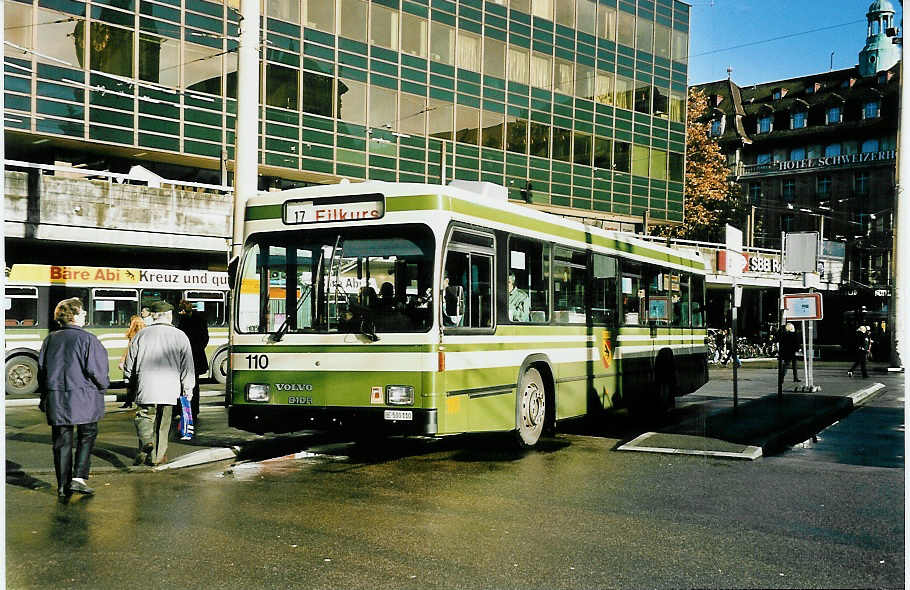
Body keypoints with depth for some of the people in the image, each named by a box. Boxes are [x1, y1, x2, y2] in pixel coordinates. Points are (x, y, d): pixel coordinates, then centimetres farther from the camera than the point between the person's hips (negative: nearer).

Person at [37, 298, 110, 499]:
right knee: (87, 437, 11)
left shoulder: (50, 340, 7)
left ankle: (63, 486, 14)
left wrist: (46, 395, 21)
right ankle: (78, 478, 1)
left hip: (56, 400, 5)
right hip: (84, 399, -4)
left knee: (62, 442, 10)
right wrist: (103, 386, 7)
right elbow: (96, 371, -12)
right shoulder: (88, 339, -10)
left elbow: (41, 369, 11)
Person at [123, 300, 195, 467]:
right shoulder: (180, 336, 1)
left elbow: (129, 367, 8)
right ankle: (157, 456, 17)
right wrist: (188, 389, 12)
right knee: (163, 423, 11)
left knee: (144, 416, 8)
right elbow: (187, 367, 2)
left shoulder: (141, 335, 2)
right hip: (169, 388, 1)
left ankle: (146, 442, -19)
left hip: (146, 387, -1)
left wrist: (130, 376, 29)